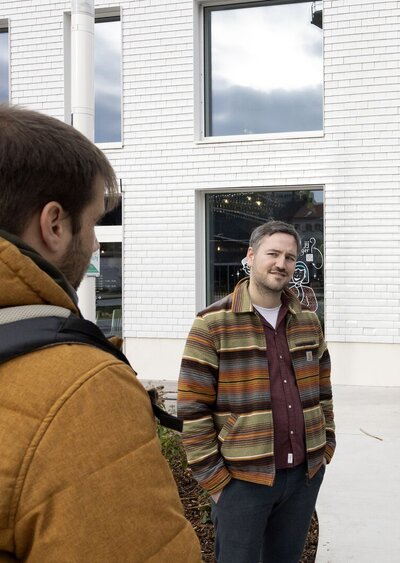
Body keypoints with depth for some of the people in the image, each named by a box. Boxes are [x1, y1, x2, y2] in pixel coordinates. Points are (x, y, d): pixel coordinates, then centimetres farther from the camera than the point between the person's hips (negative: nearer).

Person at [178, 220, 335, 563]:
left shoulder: (309, 323, 8)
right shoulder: (212, 326, -8)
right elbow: (193, 411, -9)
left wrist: (326, 447, 10)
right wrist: (215, 479, -10)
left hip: (305, 475, 5)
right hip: (242, 482, -4)